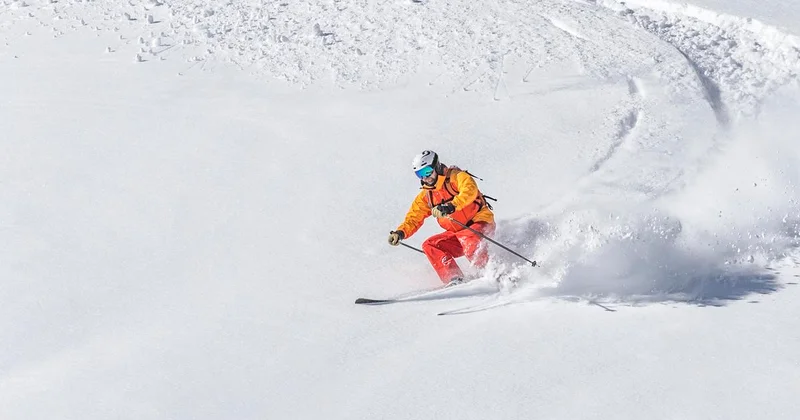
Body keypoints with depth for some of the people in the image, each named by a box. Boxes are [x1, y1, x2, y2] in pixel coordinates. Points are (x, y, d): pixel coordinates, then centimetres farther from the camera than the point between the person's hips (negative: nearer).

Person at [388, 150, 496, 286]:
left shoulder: (457, 177, -9)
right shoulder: (425, 195, 9)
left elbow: (470, 191, -30)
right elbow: (414, 218, 11)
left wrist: (450, 207, -45)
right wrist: (400, 233, -9)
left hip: (481, 224, -7)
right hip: (457, 233, 7)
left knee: (466, 238, -37)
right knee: (429, 245, -13)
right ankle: (454, 280, -23)